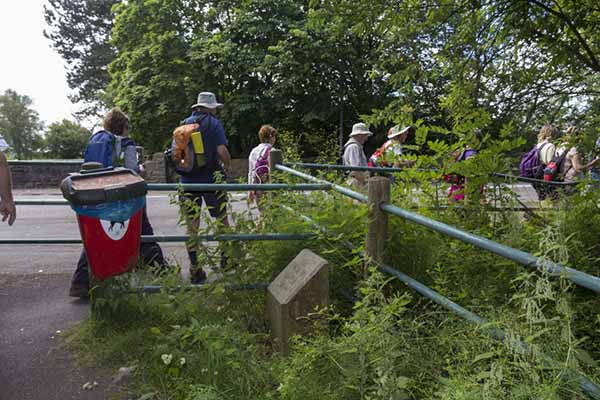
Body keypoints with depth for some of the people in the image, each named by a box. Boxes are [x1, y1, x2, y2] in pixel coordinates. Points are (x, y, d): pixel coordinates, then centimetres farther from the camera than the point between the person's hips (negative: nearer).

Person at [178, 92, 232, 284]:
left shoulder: (183, 124, 10)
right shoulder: (213, 123, -4)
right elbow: (222, 151, -15)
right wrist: (227, 166, 3)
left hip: (187, 180, 4)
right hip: (211, 179, -3)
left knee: (191, 227, 5)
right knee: (222, 220, 15)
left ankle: (194, 269, 9)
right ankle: (226, 257, 25)